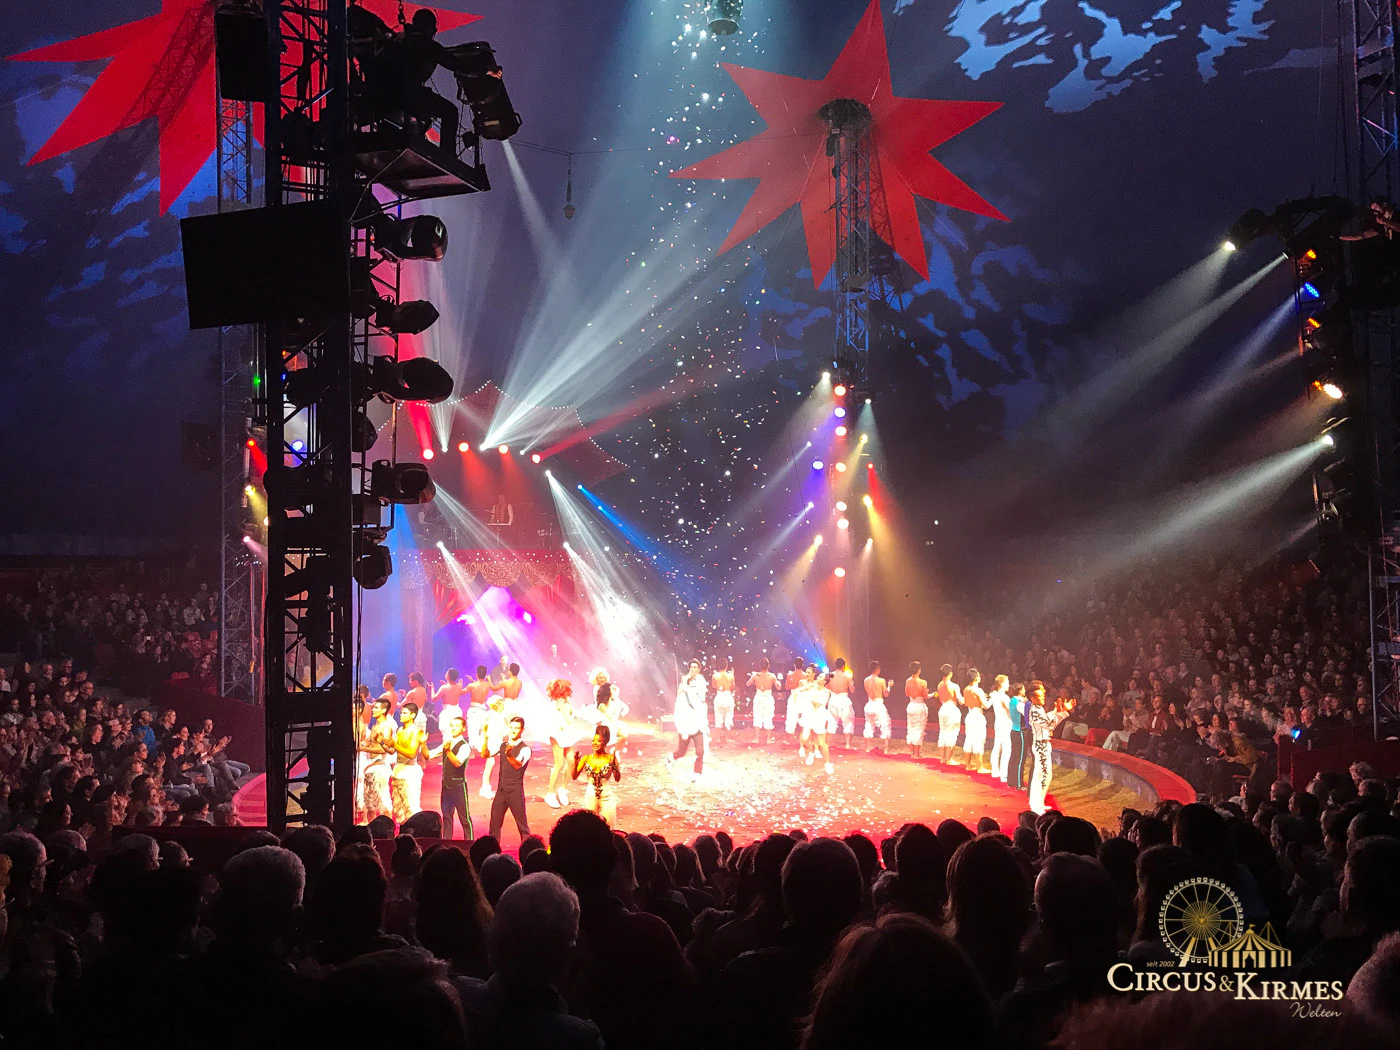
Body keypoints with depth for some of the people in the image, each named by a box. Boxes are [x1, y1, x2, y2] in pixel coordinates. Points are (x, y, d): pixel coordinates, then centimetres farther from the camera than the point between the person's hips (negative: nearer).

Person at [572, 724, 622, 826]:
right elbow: (574, 776, -2)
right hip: (590, 796, 2)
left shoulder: (611, 758, -7)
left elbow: (617, 779, -15)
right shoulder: (587, 758, -1)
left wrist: (614, 766, -30)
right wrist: (576, 763, -17)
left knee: (608, 826, 3)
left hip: (607, 796, -2)